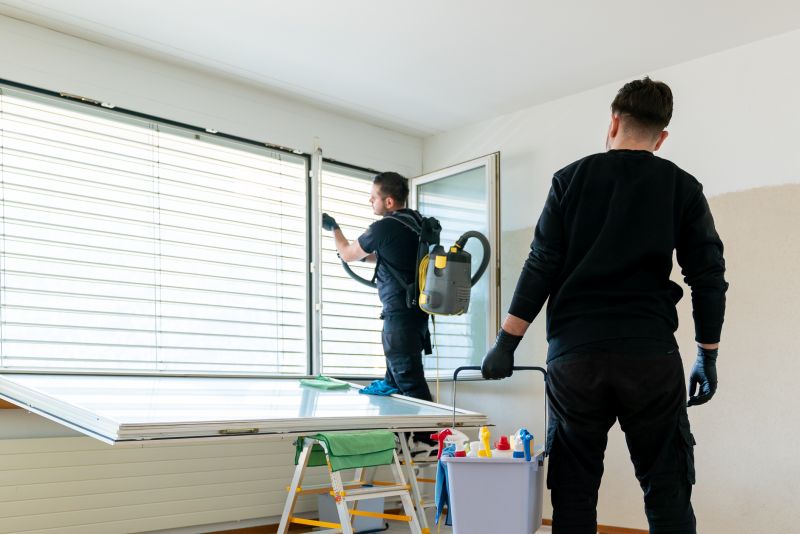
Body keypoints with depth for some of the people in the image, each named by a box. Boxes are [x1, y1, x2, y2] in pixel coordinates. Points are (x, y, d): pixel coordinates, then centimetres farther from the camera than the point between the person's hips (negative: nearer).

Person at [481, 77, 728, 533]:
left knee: (574, 489, 8)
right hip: (652, 357, 0)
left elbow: (542, 267, -1)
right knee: (667, 491, 8)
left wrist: (506, 344, 2)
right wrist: (708, 357, 12)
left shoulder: (571, 179, 5)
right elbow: (709, 277, 3)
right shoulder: (683, 187, 7)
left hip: (574, 355, 0)